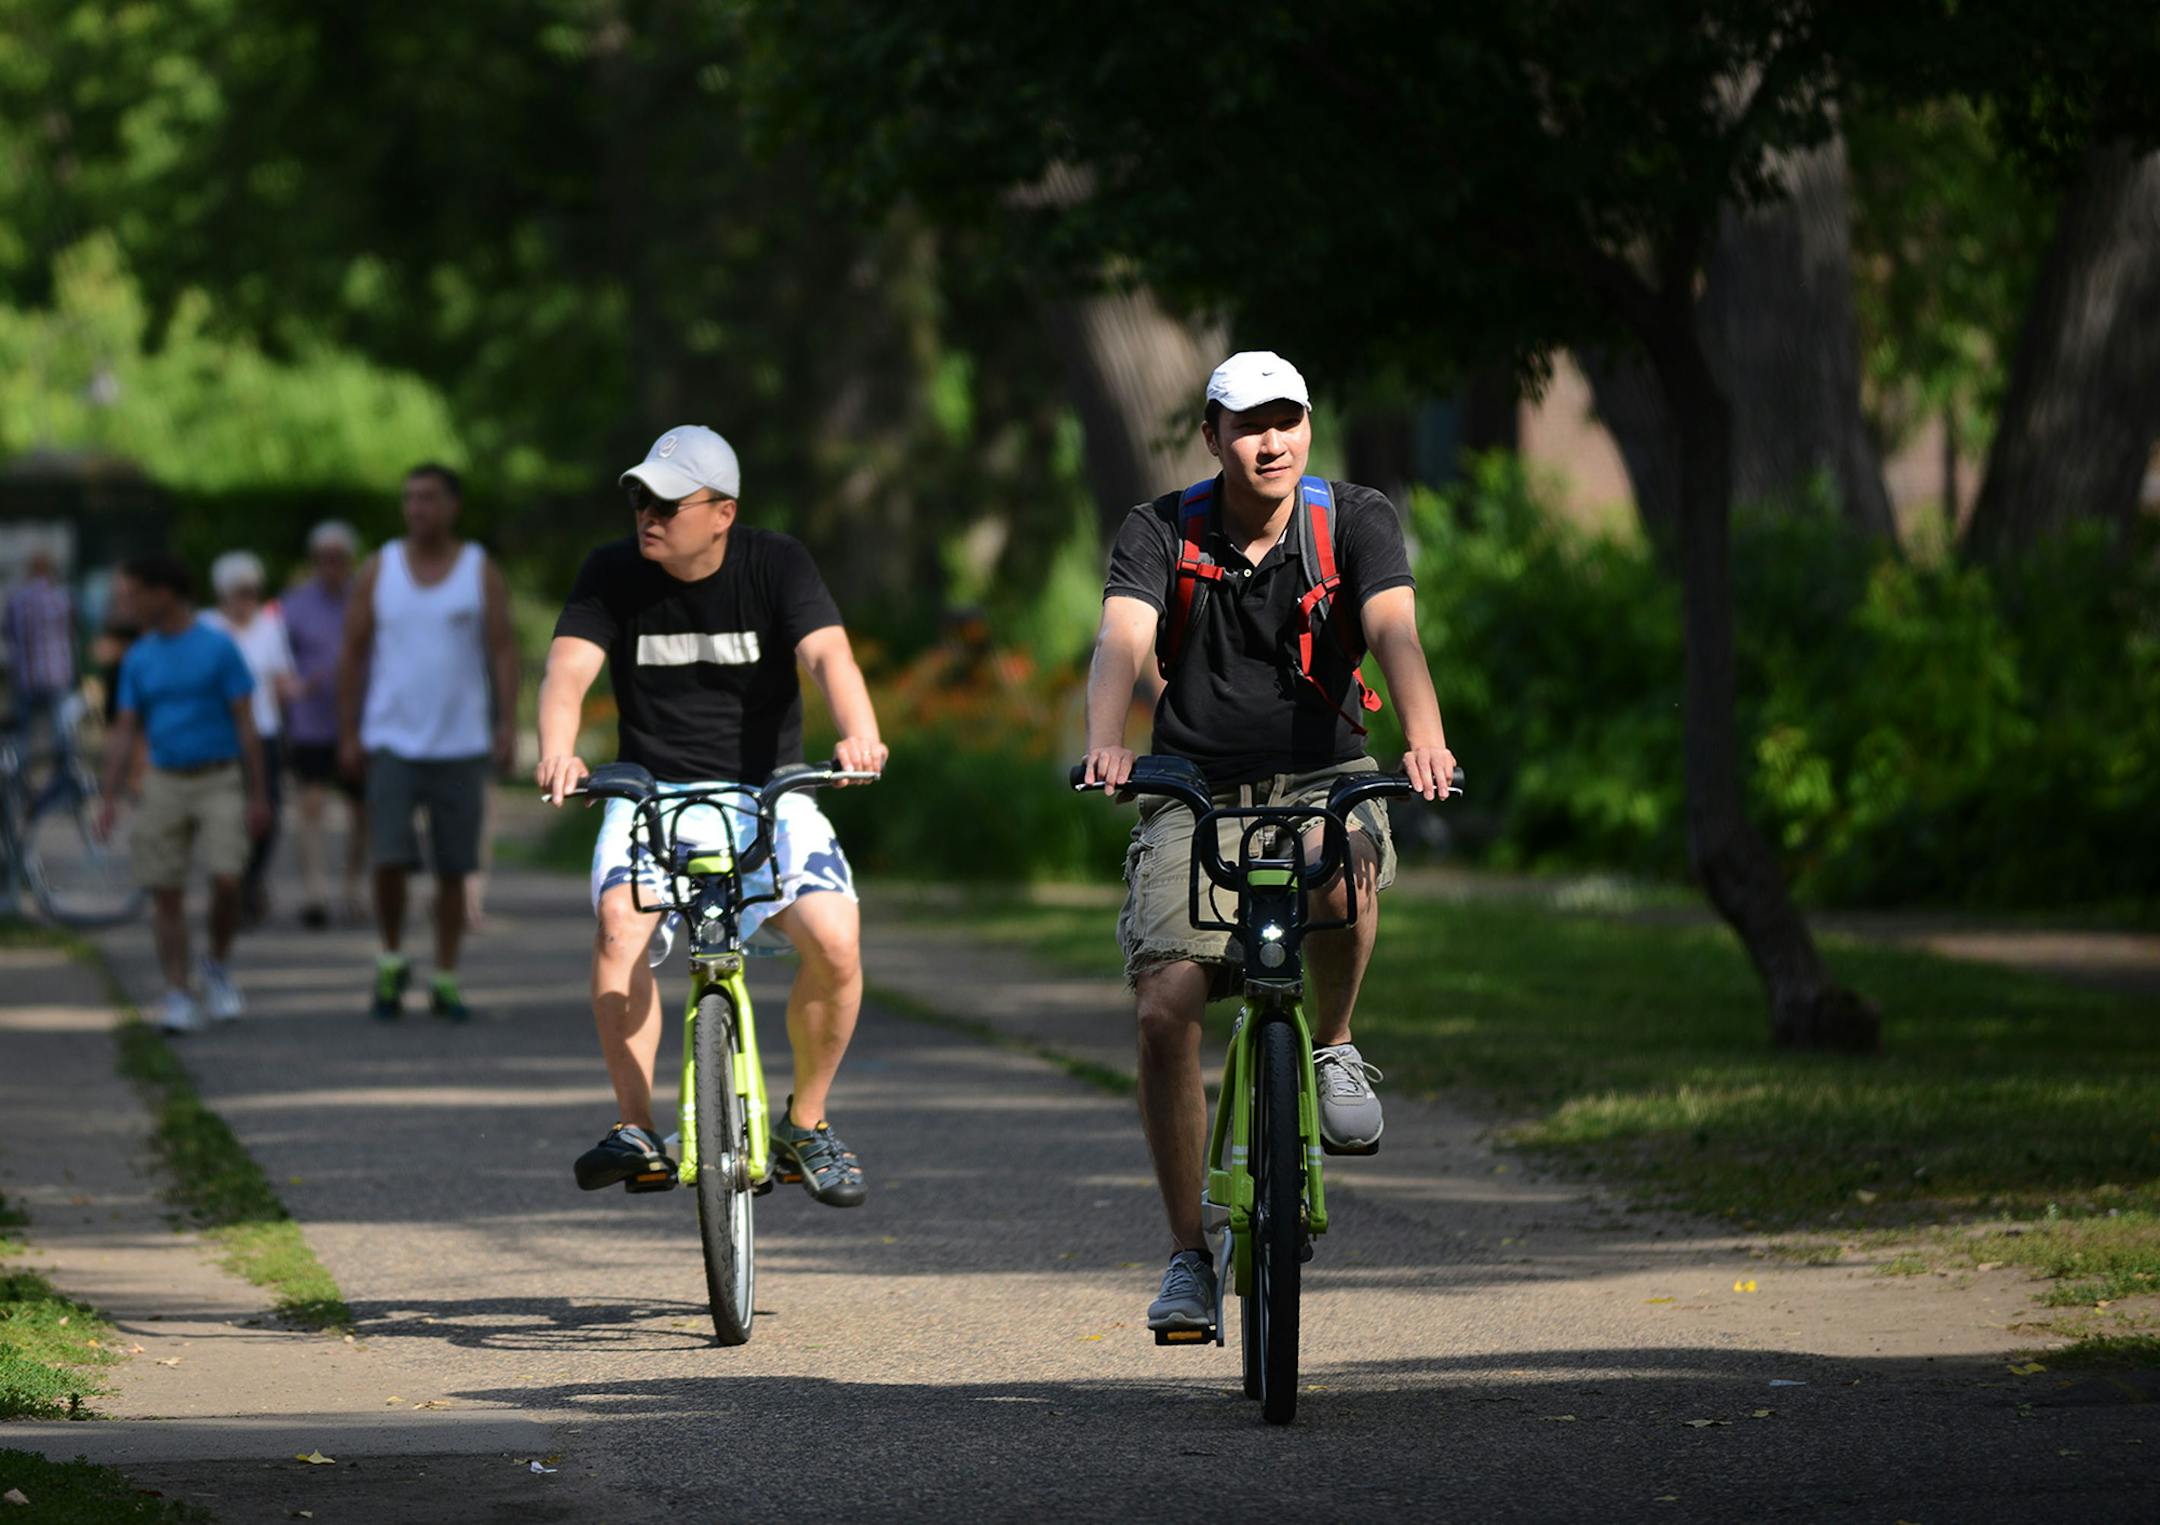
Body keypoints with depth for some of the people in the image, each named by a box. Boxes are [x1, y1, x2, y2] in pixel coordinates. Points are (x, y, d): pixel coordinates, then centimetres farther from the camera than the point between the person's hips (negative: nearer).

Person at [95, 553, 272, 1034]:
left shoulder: (218, 648, -5)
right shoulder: (138, 660, 7)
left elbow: (245, 723, -3)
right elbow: (125, 732, 8)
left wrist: (257, 795, -6)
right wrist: (109, 799, -1)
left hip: (218, 780, -4)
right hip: (164, 783, 4)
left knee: (225, 881, -15)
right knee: (166, 894, -2)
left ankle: (218, 967, 10)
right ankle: (178, 995, 4)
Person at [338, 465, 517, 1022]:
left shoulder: (482, 573, 1)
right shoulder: (379, 571, 4)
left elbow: (504, 653, -3)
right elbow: (353, 656, 6)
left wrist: (507, 725, -15)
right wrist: (348, 735, 1)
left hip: (460, 746, 0)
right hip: (392, 741, 0)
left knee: (453, 868, 3)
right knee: (390, 858, -13)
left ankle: (445, 981, 11)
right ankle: (391, 961, 8)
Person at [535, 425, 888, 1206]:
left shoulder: (776, 564, -6)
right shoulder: (612, 574, -3)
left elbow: (828, 654, -21)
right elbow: (568, 670, -16)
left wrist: (858, 733, -43)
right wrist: (557, 752, -38)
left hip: (767, 790, 0)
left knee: (835, 939, -24)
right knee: (619, 919, -31)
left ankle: (806, 1123, -1)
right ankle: (636, 1129, -25)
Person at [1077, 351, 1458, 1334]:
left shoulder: (1355, 522, -8)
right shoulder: (1161, 534, -7)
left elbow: (1394, 632, -24)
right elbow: (1122, 642, -23)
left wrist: (1425, 737, -45)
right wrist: (1104, 743, -45)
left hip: (1323, 780, -1)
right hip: (1195, 797, 1)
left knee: (1342, 873, -37)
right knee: (1163, 1010, -15)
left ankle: (1335, 1048, -7)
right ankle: (1188, 1254, -2)